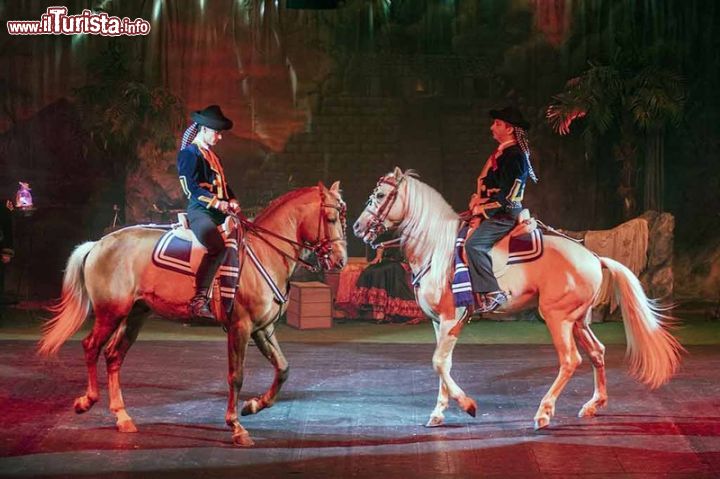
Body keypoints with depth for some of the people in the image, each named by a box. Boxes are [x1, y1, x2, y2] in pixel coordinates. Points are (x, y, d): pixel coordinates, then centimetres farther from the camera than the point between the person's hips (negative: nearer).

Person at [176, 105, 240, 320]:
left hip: (219, 212, 10)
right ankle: (199, 300, -32)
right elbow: (192, 188, -14)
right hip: (200, 211, -10)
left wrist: (232, 201, 4)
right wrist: (218, 203, -19)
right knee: (218, 247, -31)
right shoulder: (189, 154, -4)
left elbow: (223, 185, 25)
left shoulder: (212, 156, 24)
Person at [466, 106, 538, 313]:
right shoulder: (501, 152, 15)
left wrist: (482, 208, -14)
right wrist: (476, 199, 6)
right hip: (494, 213, 11)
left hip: (505, 215, -11)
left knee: (474, 245, -24)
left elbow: (507, 195, -20)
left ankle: (493, 293, -22)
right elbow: (487, 182, 23)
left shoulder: (515, 156, -16)